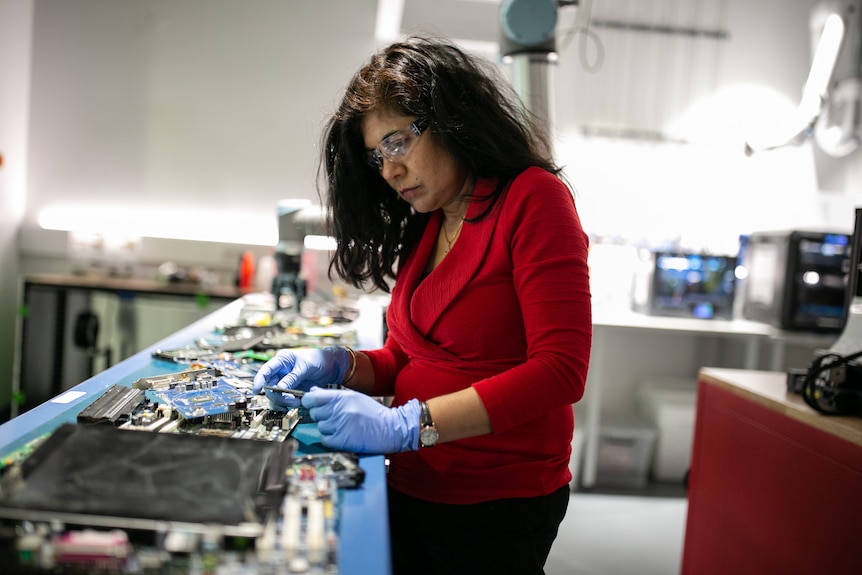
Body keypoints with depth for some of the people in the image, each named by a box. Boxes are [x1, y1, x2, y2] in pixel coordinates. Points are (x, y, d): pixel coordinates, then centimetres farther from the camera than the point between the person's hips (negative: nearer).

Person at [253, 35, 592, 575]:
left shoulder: (533, 198, -13)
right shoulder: (421, 226, 7)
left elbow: (560, 369, -22)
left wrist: (408, 424, -26)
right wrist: (338, 365, -7)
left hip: (498, 506, -6)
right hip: (412, 489, 6)